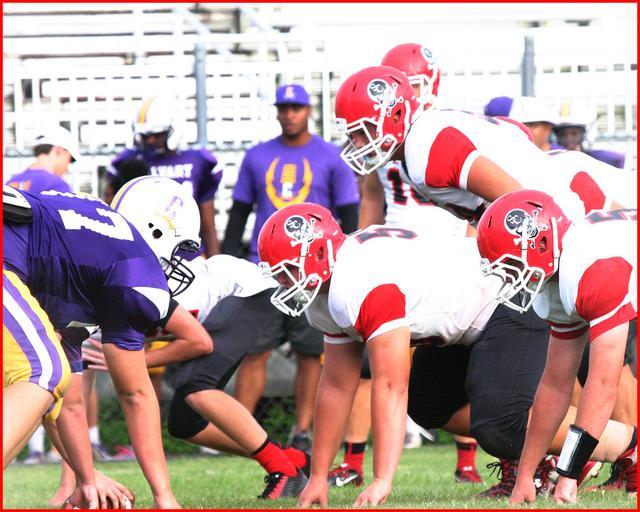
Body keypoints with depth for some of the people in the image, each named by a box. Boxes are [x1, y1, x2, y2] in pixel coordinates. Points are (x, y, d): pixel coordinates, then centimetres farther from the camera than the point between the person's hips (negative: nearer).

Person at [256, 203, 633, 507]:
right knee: (428, 403, 15)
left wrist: (382, 482, -29)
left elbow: (390, 385, -28)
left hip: (510, 303, -11)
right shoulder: (329, 293, 7)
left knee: (501, 425, -23)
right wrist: (318, 477, 11)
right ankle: (540, 459, 9)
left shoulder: (361, 286, -26)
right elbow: (337, 386, 12)